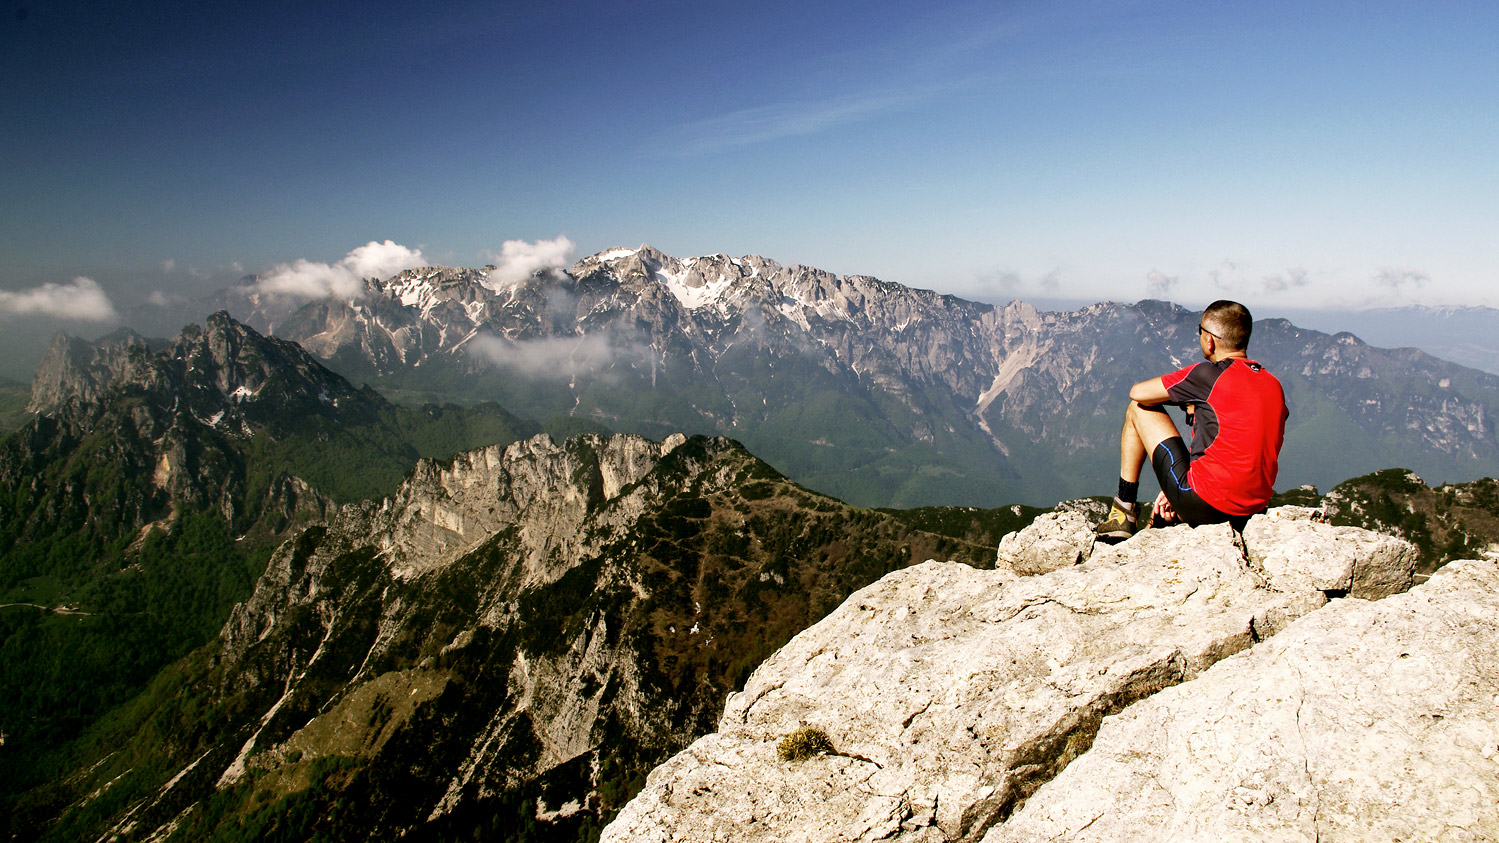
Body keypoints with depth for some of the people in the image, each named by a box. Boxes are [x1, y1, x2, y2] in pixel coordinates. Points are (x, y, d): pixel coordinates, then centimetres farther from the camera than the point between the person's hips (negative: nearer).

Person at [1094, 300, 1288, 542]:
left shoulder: (1210, 374, -10)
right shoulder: (1274, 385, 11)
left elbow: (1138, 392, -2)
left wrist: (1186, 401, 14)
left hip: (1204, 501, -8)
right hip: (1252, 510, 8)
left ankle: (1123, 514, 11)